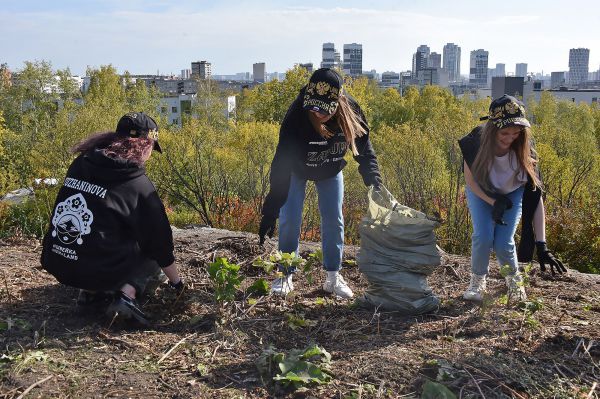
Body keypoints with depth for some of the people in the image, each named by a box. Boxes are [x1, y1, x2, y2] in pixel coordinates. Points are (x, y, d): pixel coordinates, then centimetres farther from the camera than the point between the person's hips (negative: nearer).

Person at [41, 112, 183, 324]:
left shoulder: (81, 163, 5)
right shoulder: (138, 185, -10)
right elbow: (159, 239, -2)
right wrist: (176, 282, 13)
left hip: (56, 265, 6)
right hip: (97, 271, -6)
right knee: (154, 250, 16)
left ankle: (90, 291, 16)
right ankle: (127, 293, -7)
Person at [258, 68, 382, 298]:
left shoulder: (350, 112, -30)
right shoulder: (296, 117, -39)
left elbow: (364, 148, -11)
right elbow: (281, 165, -39)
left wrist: (373, 180, -22)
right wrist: (270, 211, -40)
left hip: (331, 170, 3)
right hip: (297, 169, -2)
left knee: (334, 220, 0)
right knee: (289, 220, -7)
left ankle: (333, 277, 13)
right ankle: (286, 276, 9)